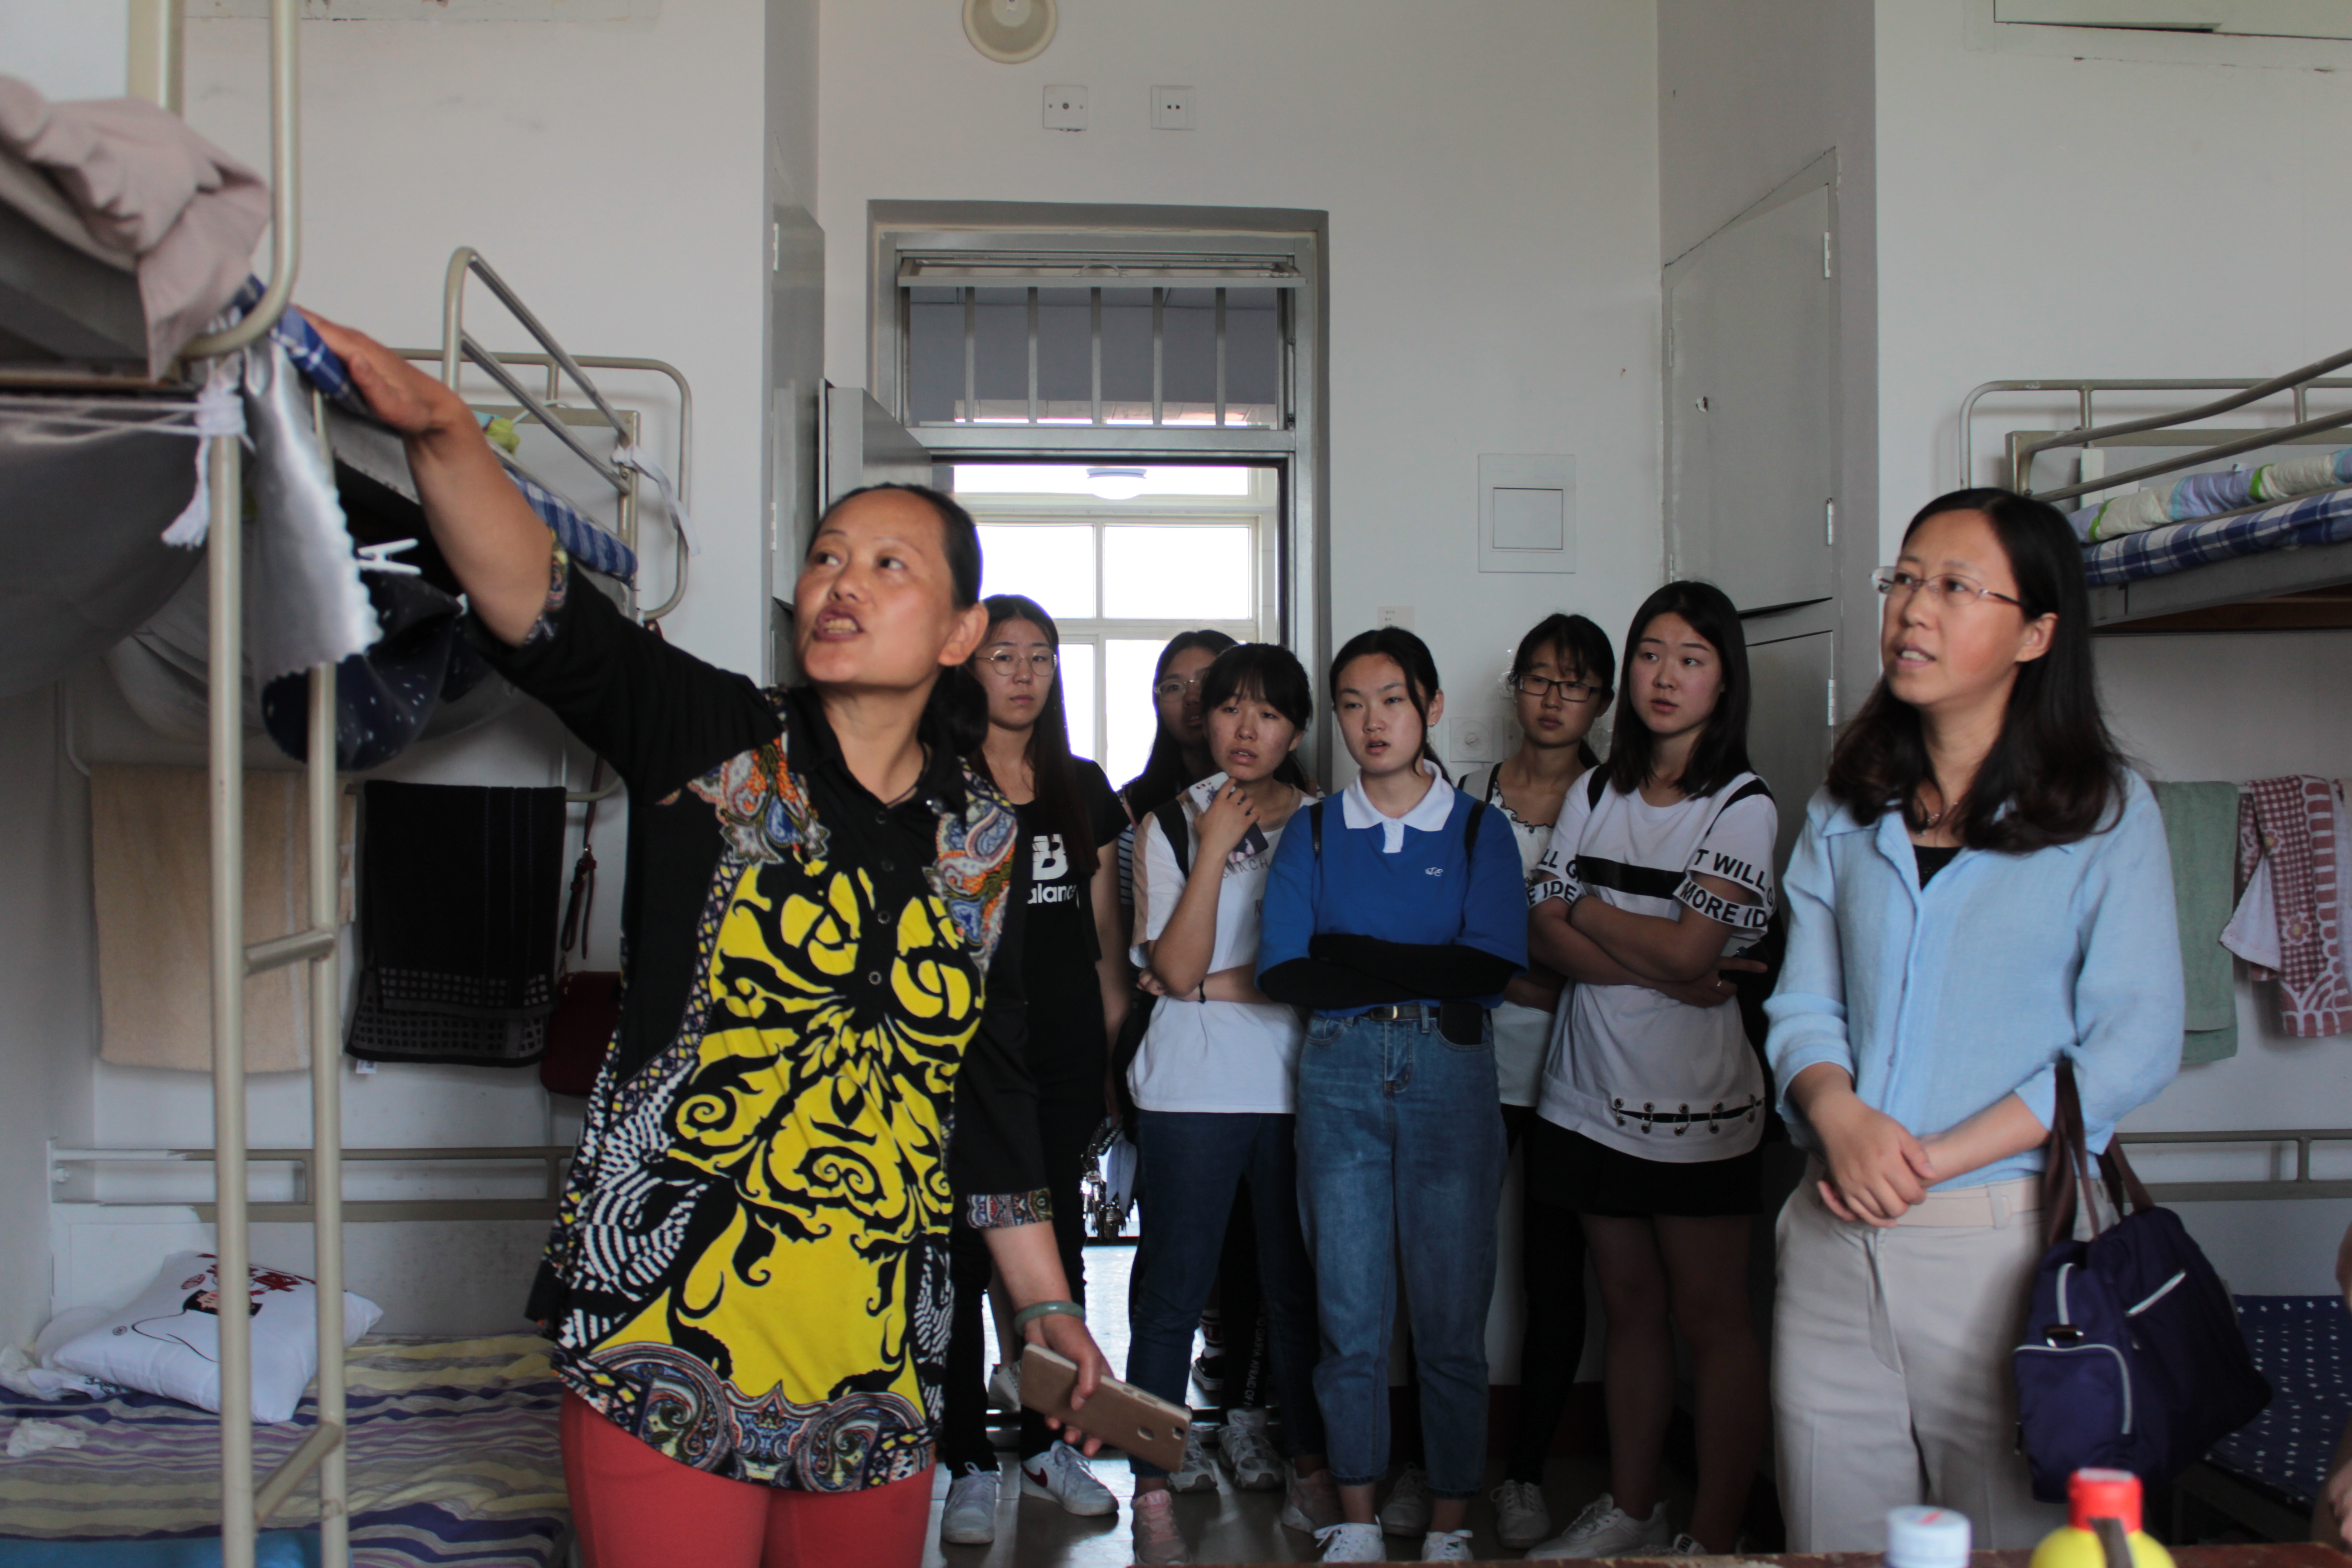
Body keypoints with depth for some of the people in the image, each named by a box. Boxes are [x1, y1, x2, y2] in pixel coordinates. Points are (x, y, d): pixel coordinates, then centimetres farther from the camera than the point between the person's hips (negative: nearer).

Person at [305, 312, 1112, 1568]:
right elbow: (538, 609, -20)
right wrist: (441, 431, -36)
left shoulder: (985, 837, 9)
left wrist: (1045, 1303, 17)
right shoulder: (710, 747, -2)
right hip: (664, 1338, -3)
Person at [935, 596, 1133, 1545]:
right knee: (963, 1259, 0)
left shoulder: (1084, 789, 12)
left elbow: (1106, 931, 15)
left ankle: (1047, 1446, 24)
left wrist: (1118, 1041, 9)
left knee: (1058, 1251, 10)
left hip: (1064, 1053, 4)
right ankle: (970, 1466, 11)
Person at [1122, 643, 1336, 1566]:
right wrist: (1214, 849, -12)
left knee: (1296, 1287, 8)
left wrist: (1212, 985, -6)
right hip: (1192, 1093, -1)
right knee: (1172, 1292, 0)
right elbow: (1176, 969, -8)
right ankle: (1156, 1488, 9)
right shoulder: (1171, 824, 3)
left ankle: (1310, 1468, 24)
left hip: (1296, 1086, 2)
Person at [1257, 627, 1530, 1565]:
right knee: (1350, 1317, 4)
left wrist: (1350, 955, -10)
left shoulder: (1478, 831, 5)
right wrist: (1419, 975, -10)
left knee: (1452, 1318, 1)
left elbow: (1491, 970, -9)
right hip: (1338, 1075, 1)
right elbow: (1283, 973, -4)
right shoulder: (1313, 835, 9)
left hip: (1451, 1074, -1)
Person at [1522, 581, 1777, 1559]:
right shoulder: (1593, 797, 9)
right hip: (1593, 1091, 5)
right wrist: (1655, 968, -14)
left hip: (1693, 1102, -4)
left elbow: (1691, 947, -17)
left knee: (1709, 1319, 2)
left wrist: (1588, 908, -3)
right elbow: (1546, 936, -1)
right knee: (1629, 1309, 14)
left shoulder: (1743, 807, -6)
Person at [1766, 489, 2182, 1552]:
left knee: (2012, 1542, 4)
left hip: (2005, 1238, -3)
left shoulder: (2106, 815, 0)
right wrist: (1840, 1116, -15)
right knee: (1833, 1545, 10)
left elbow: (2135, 1043, -7)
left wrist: (1935, 1159, -14)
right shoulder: (1848, 814, 12)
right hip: (1836, 1246, 4)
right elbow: (1803, 1007, 8)